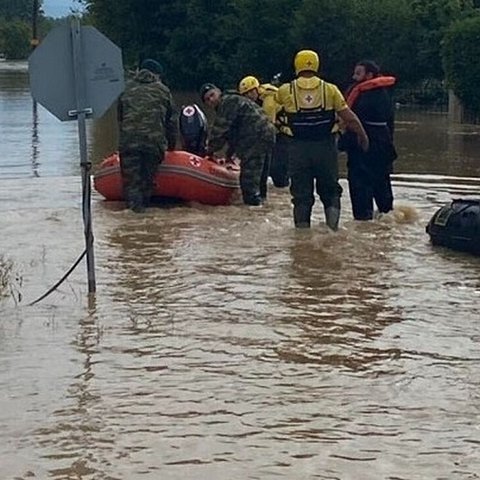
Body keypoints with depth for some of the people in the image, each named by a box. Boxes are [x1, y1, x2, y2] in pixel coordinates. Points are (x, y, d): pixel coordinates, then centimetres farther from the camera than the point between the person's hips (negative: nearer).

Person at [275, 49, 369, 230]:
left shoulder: (286, 91, -2)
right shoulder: (330, 89, -2)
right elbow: (349, 117, -2)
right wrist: (362, 136, 9)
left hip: (298, 148, 0)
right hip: (325, 146, 0)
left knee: (301, 190, 9)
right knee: (329, 187, 15)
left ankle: (302, 224, 5)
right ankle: (332, 207, -9)